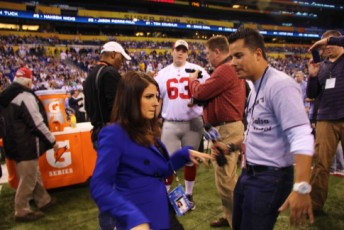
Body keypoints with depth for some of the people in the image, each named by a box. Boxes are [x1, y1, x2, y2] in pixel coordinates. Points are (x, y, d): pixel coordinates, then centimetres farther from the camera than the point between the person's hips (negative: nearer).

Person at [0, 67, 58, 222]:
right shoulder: (25, 96, -19)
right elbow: (37, 122, -21)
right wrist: (52, 140, -11)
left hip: (15, 143, 10)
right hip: (26, 145, -10)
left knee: (34, 174, 20)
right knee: (28, 179, 1)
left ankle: (44, 200, 33)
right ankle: (22, 212, 12)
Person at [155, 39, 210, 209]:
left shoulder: (198, 70, 1)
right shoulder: (162, 74, 7)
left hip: (193, 123, -1)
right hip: (170, 124, 1)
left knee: (190, 160, 12)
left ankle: (188, 195, 27)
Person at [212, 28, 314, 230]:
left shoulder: (281, 85, -19)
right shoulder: (256, 88, 11)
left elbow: (301, 138, -27)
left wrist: (301, 187, -34)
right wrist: (231, 147, 18)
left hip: (270, 177, -9)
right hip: (249, 174, 9)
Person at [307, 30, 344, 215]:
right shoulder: (322, 66, 15)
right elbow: (311, 95, 15)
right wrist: (312, 76, -1)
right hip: (326, 120, 3)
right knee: (321, 163, 2)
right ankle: (315, 204, 9)